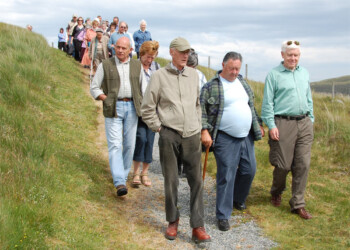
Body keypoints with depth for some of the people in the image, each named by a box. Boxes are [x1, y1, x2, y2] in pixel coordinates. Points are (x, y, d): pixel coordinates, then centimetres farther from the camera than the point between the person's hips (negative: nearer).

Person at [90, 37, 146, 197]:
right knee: (115, 145, -11)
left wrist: (142, 104, 8)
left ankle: (123, 175, 21)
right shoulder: (105, 65, 4)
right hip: (113, 109, -3)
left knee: (129, 144, 5)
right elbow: (94, 88, 6)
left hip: (131, 108, 3)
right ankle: (119, 182, -16)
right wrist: (107, 100, -7)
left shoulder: (137, 66, 12)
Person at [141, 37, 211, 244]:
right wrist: (159, 128, -2)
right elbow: (147, 108, 1)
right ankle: (173, 221, 24)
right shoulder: (160, 76, -2)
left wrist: (199, 127, 14)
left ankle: (198, 227, 8)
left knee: (196, 180, 1)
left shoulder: (193, 75, 9)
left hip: (192, 135, 3)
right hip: (169, 135, -3)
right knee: (171, 180, 6)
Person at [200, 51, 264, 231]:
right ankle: (223, 215, 3)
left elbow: (251, 106, 23)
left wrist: (258, 124, 20)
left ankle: (238, 199, 37)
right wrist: (204, 131, -17)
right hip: (225, 139, -7)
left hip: (246, 136, 7)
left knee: (249, 170, 11)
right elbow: (201, 110, -9)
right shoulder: (211, 86, -7)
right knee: (226, 176, -6)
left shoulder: (242, 82, 13)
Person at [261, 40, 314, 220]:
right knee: (283, 165, 0)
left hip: (304, 124, 5)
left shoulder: (304, 73, 15)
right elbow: (267, 103, -5)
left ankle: (298, 204, 11)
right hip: (284, 124, -5)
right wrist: (271, 125, -11)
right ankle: (276, 192, 30)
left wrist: (311, 120, 15)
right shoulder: (274, 75, -2)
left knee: (302, 165, 2)